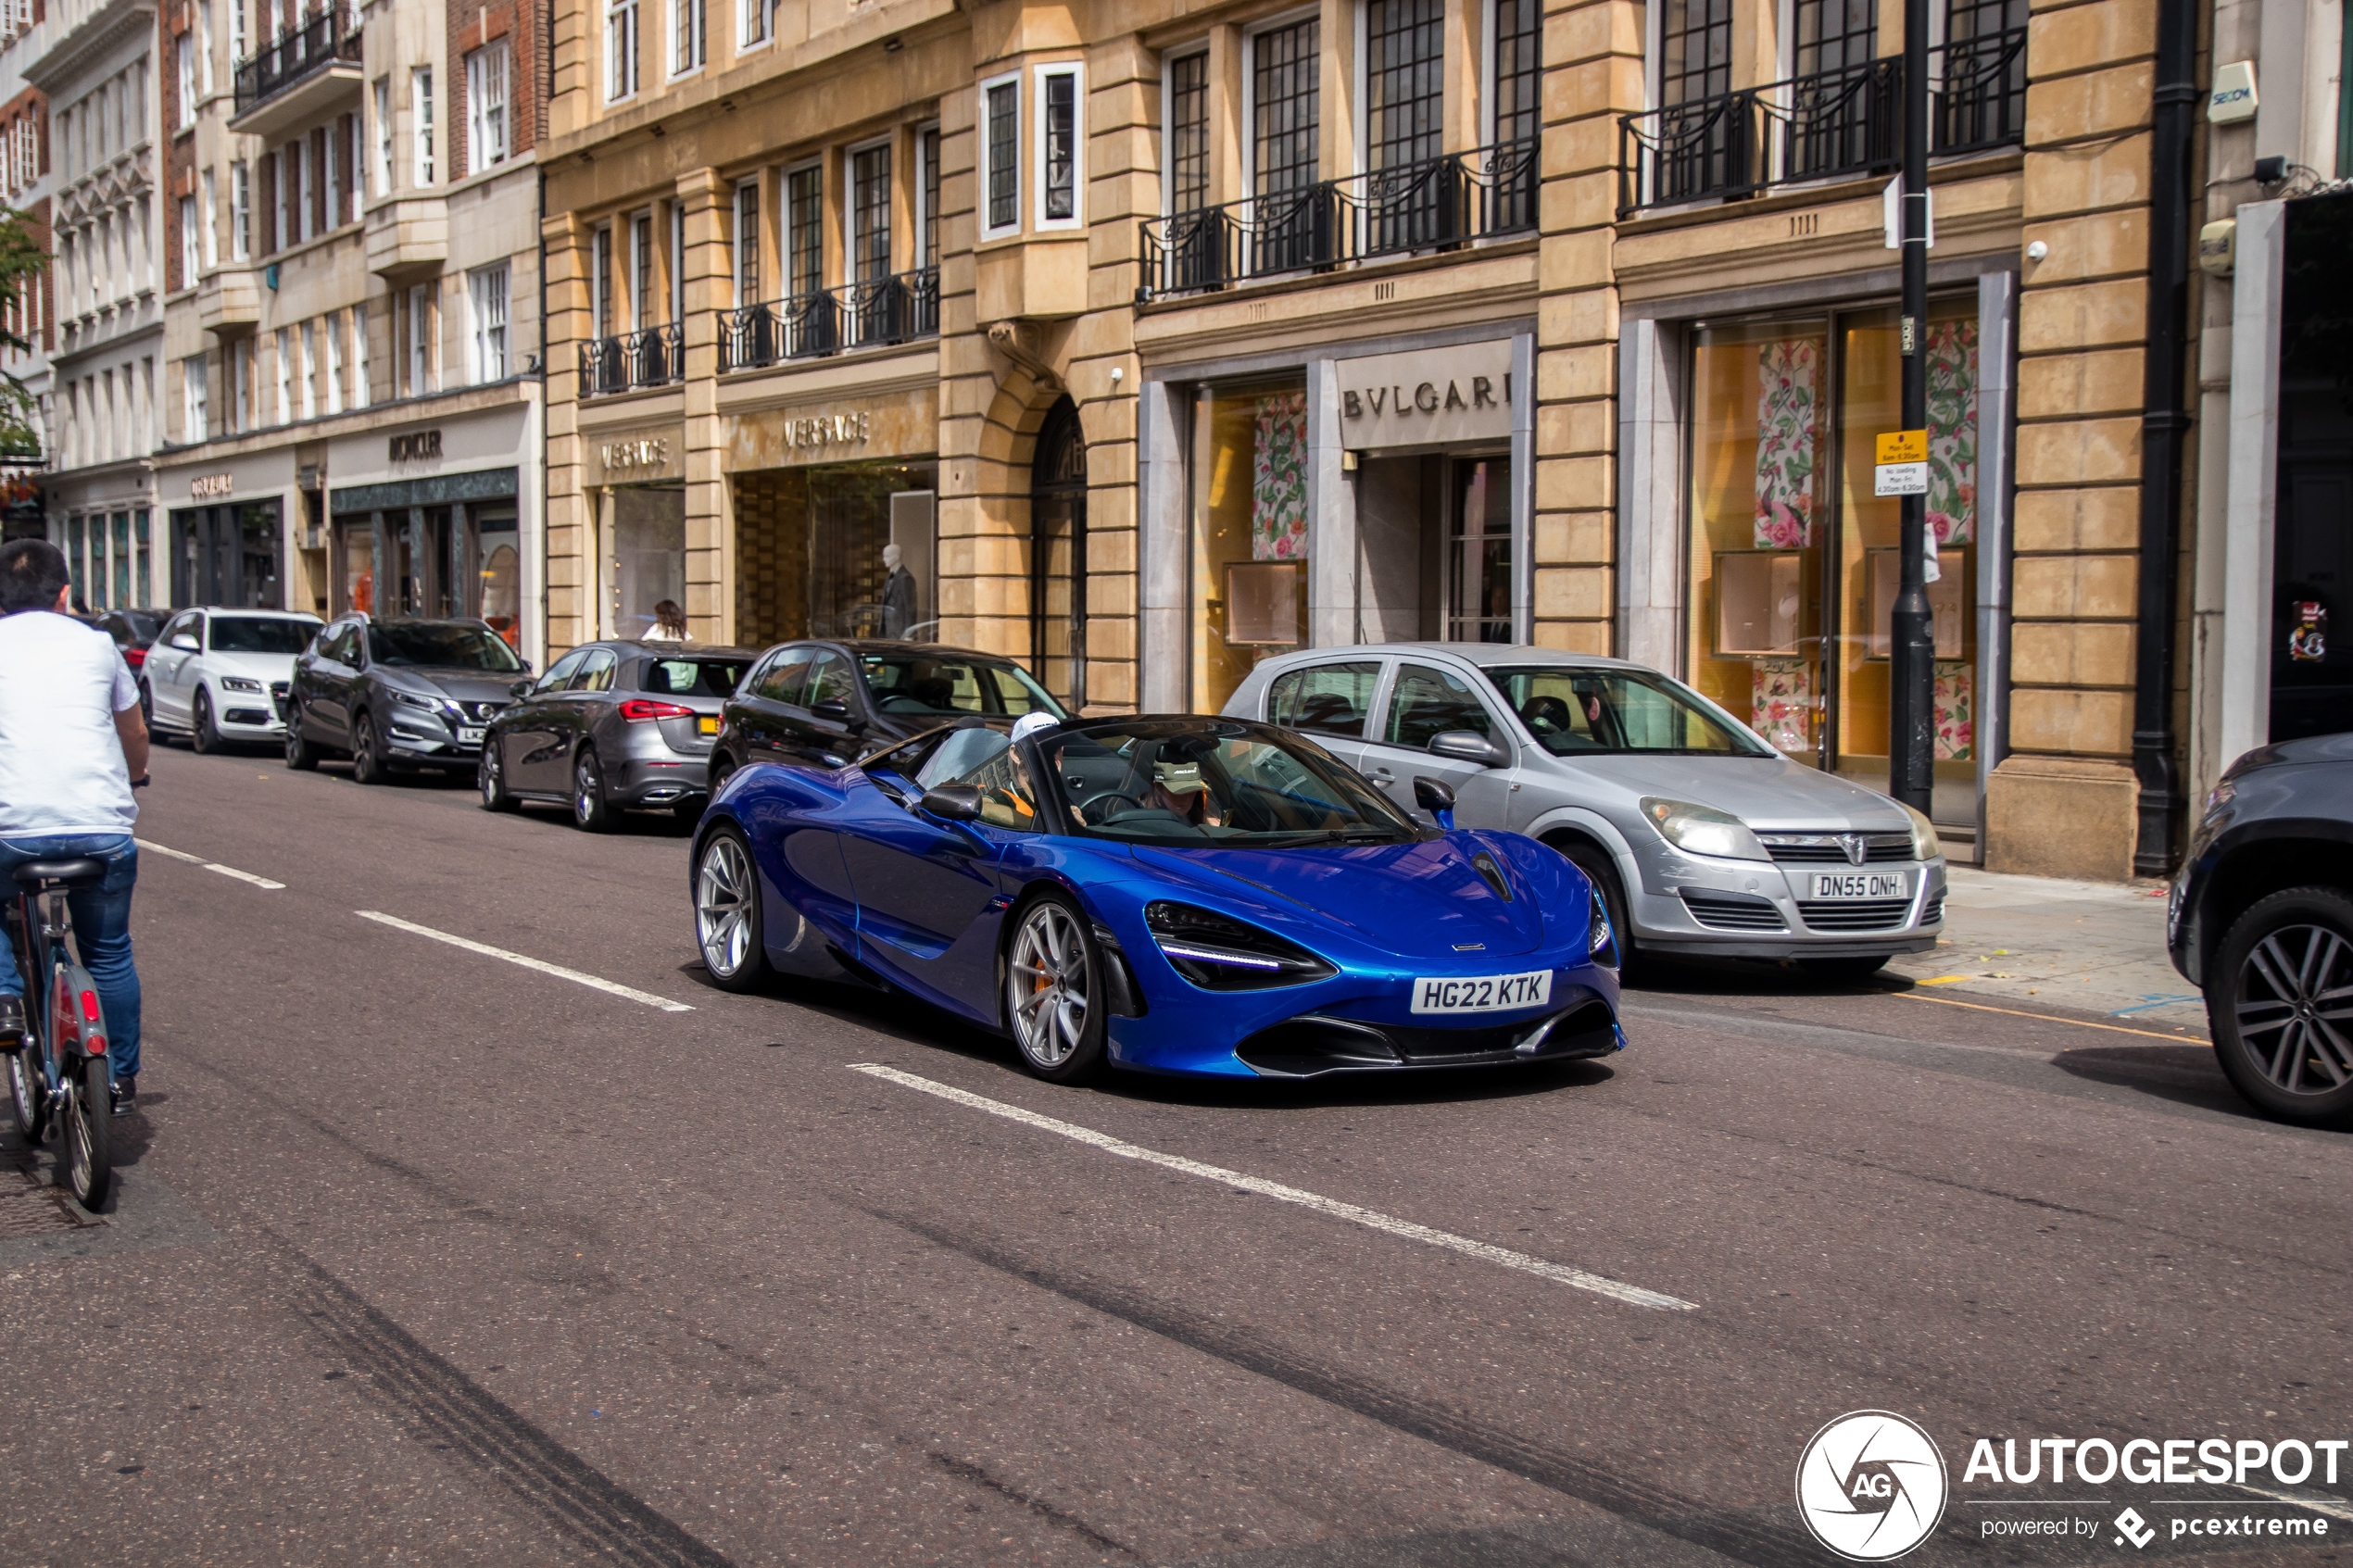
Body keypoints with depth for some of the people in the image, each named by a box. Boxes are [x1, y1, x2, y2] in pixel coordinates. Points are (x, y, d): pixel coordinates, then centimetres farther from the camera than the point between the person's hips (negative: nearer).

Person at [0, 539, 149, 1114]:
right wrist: (136, 775, 46)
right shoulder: (95, 642, 12)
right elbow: (135, 734, 25)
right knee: (109, 954, 17)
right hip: (104, 826, 1)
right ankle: (122, 1079, 22)